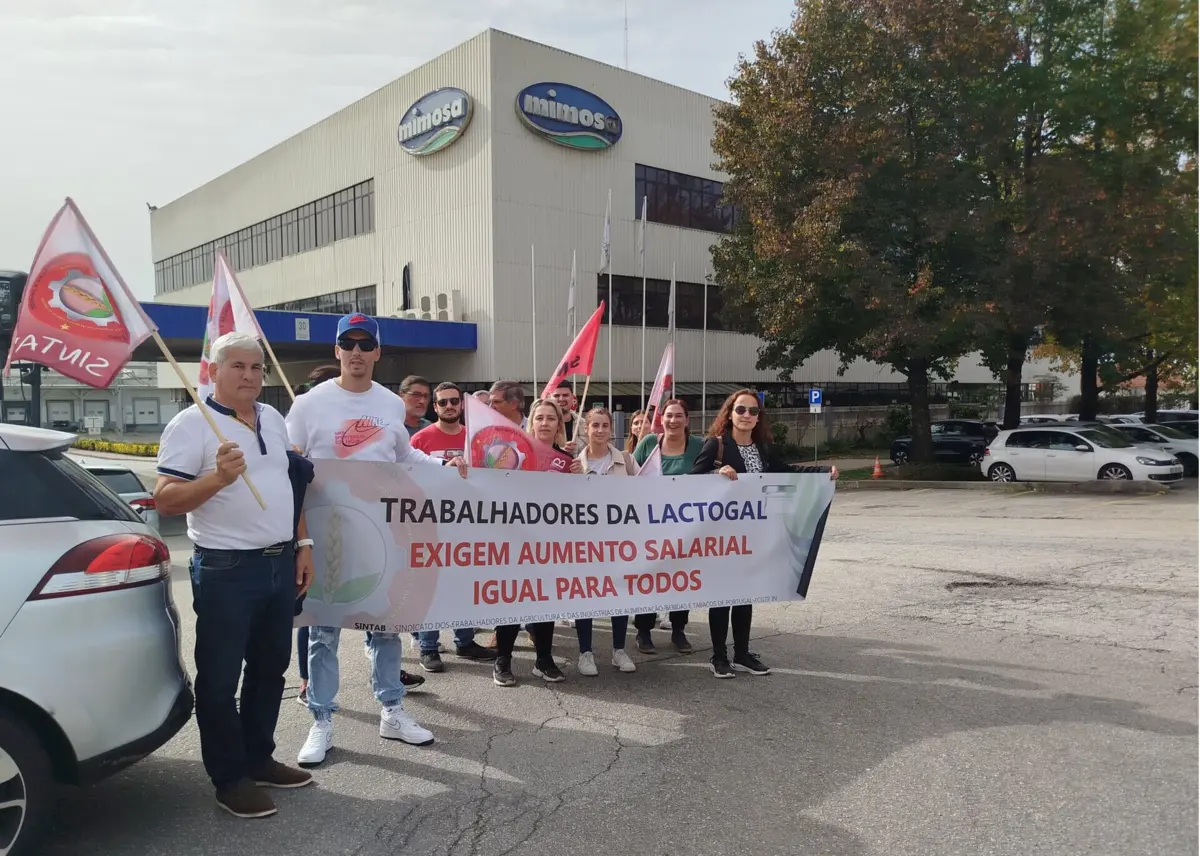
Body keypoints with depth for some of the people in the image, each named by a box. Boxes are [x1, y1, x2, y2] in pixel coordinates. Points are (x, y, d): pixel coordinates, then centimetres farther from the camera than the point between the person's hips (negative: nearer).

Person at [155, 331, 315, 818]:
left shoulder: (274, 419, 12)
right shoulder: (191, 424, -9)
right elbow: (165, 500, -14)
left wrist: (302, 545, 13)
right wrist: (220, 477, -29)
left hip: (281, 564, 7)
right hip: (226, 570, -7)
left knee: (269, 669, 16)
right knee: (220, 678, 4)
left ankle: (259, 759, 31)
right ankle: (229, 779, 17)